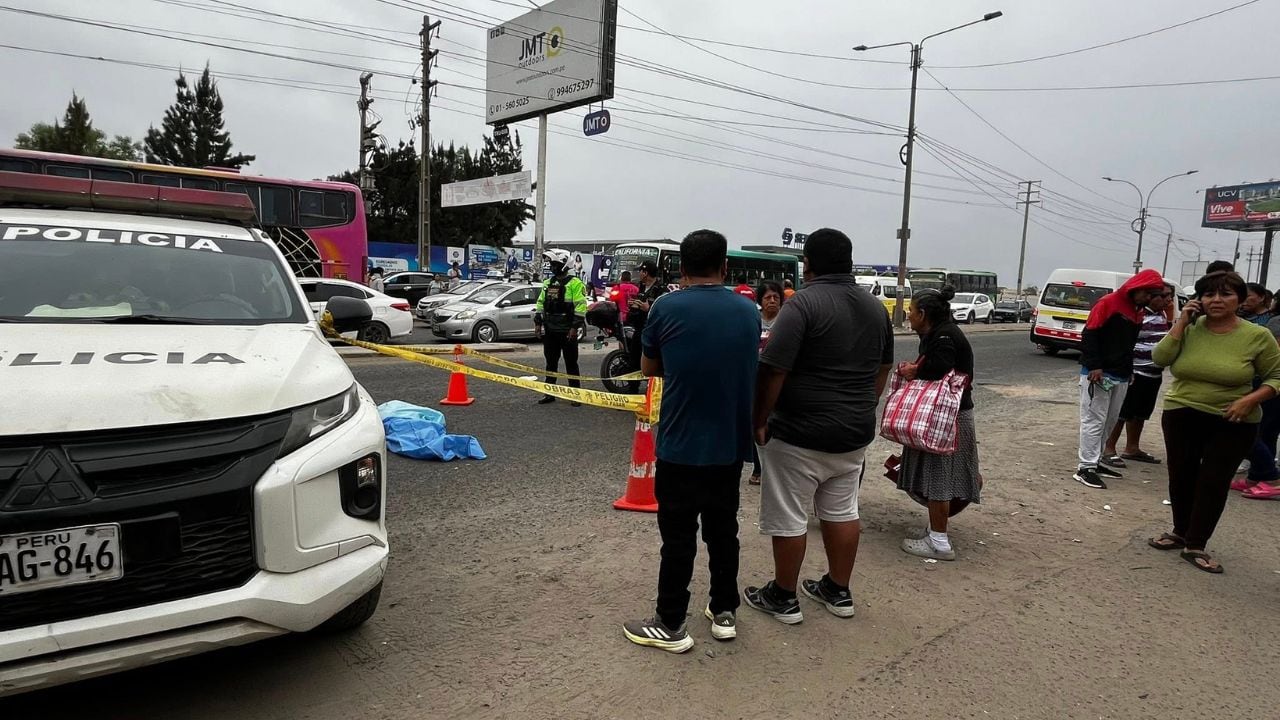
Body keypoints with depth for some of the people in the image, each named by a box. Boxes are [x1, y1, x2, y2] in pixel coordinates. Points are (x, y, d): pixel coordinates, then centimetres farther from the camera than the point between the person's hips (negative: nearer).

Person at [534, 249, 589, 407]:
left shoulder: (574, 284, -8)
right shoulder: (547, 283, 14)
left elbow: (580, 306, -14)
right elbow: (540, 304, 18)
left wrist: (575, 327, -19)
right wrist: (538, 323, 11)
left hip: (567, 331, -6)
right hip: (550, 330, 7)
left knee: (571, 363, 0)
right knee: (550, 363, 11)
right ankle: (549, 393, 19)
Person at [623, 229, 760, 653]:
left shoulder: (667, 308, -9)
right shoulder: (749, 312, 3)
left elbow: (649, 369, 3)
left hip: (681, 445, -4)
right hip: (730, 445, 4)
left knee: (678, 537, 5)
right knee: (723, 530, 17)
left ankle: (670, 626, 15)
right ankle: (724, 613, 29)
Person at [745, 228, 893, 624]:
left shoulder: (803, 303, -17)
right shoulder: (875, 306, 7)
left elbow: (772, 371, -21)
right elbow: (883, 369, 17)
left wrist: (758, 421, -10)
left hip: (801, 434, -7)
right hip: (854, 433, 8)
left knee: (788, 517, 6)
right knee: (842, 512, 18)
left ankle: (783, 598, 18)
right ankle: (838, 592, 30)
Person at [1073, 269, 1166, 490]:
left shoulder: (1138, 312, 15)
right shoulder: (1108, 303, -8)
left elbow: (1129, 343, 20)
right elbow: (1089, 334, -13)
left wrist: (1128, 372, 11)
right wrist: (1094, 366, -19)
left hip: (1120, 377, 8)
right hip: (1097, 373, -8)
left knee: (1109, 421, 11)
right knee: (1093, 421, -7)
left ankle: (1094, 461, 19)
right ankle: (1085, 468, -5)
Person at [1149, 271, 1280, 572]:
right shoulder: (1189, 329, -2)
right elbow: (1159, 358, -14)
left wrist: (1250, 399, -18)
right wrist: (1181, 323, -15)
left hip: (1232, 424, -2)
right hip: (1181, 416, 3)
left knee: (1214, 483, 1)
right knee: (1181, 477, 13)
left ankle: (1195, 545, 11)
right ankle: (1180, 532, 31)